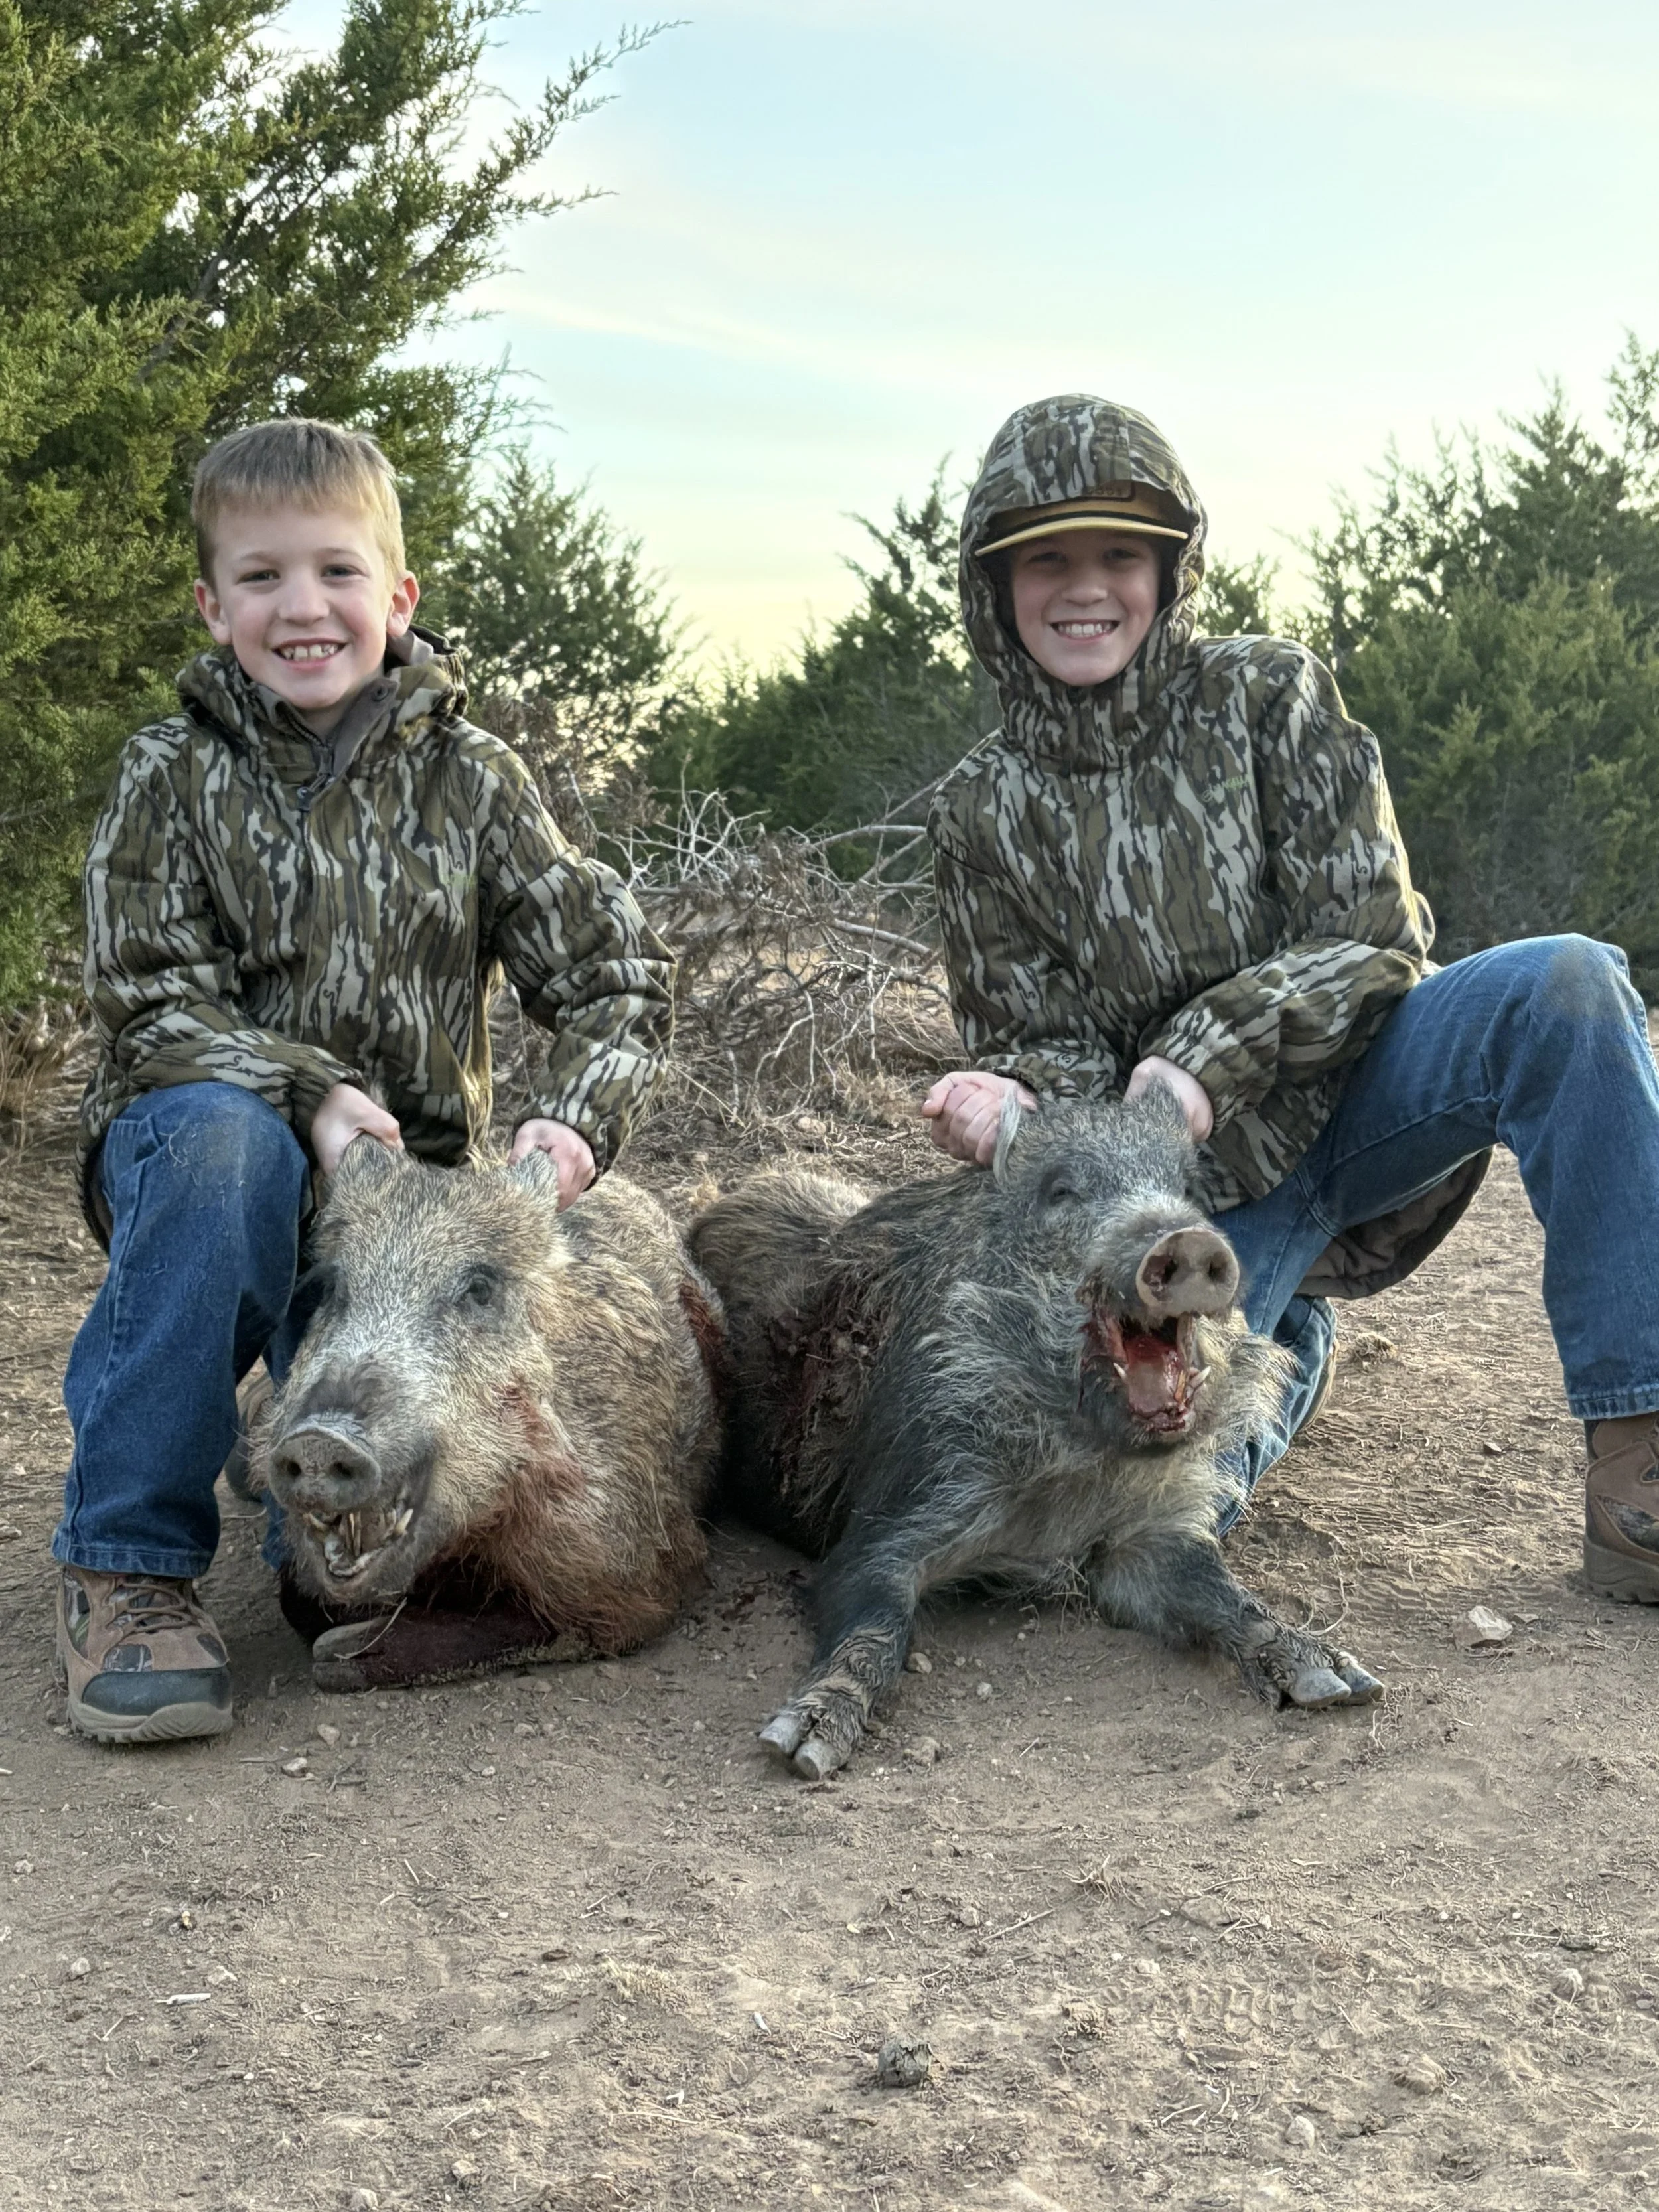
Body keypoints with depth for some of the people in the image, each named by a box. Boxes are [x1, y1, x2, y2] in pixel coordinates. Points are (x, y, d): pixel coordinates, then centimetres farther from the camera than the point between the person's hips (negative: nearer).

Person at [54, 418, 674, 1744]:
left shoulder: (468, 779, 1)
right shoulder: (172, 776, -1)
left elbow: (617, 974, -2)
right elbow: (152, 1002, -9)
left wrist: (574, 1117, -22)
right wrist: (310, 1096, -26)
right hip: (208, 1148, 0)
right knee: (219, 1132, -39)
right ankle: (128, 1562, -25)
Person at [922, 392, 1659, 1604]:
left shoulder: (1269, 696, -4)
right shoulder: (985, 809, 1)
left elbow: (1371, 939, -9)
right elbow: (1042, 1043, 2)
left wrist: (1206, 1060, -23)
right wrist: (1012, 1098, -23)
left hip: (1355, 1091, 0)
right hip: (1194, 1188, 0)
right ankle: (1286, 1346, 17)